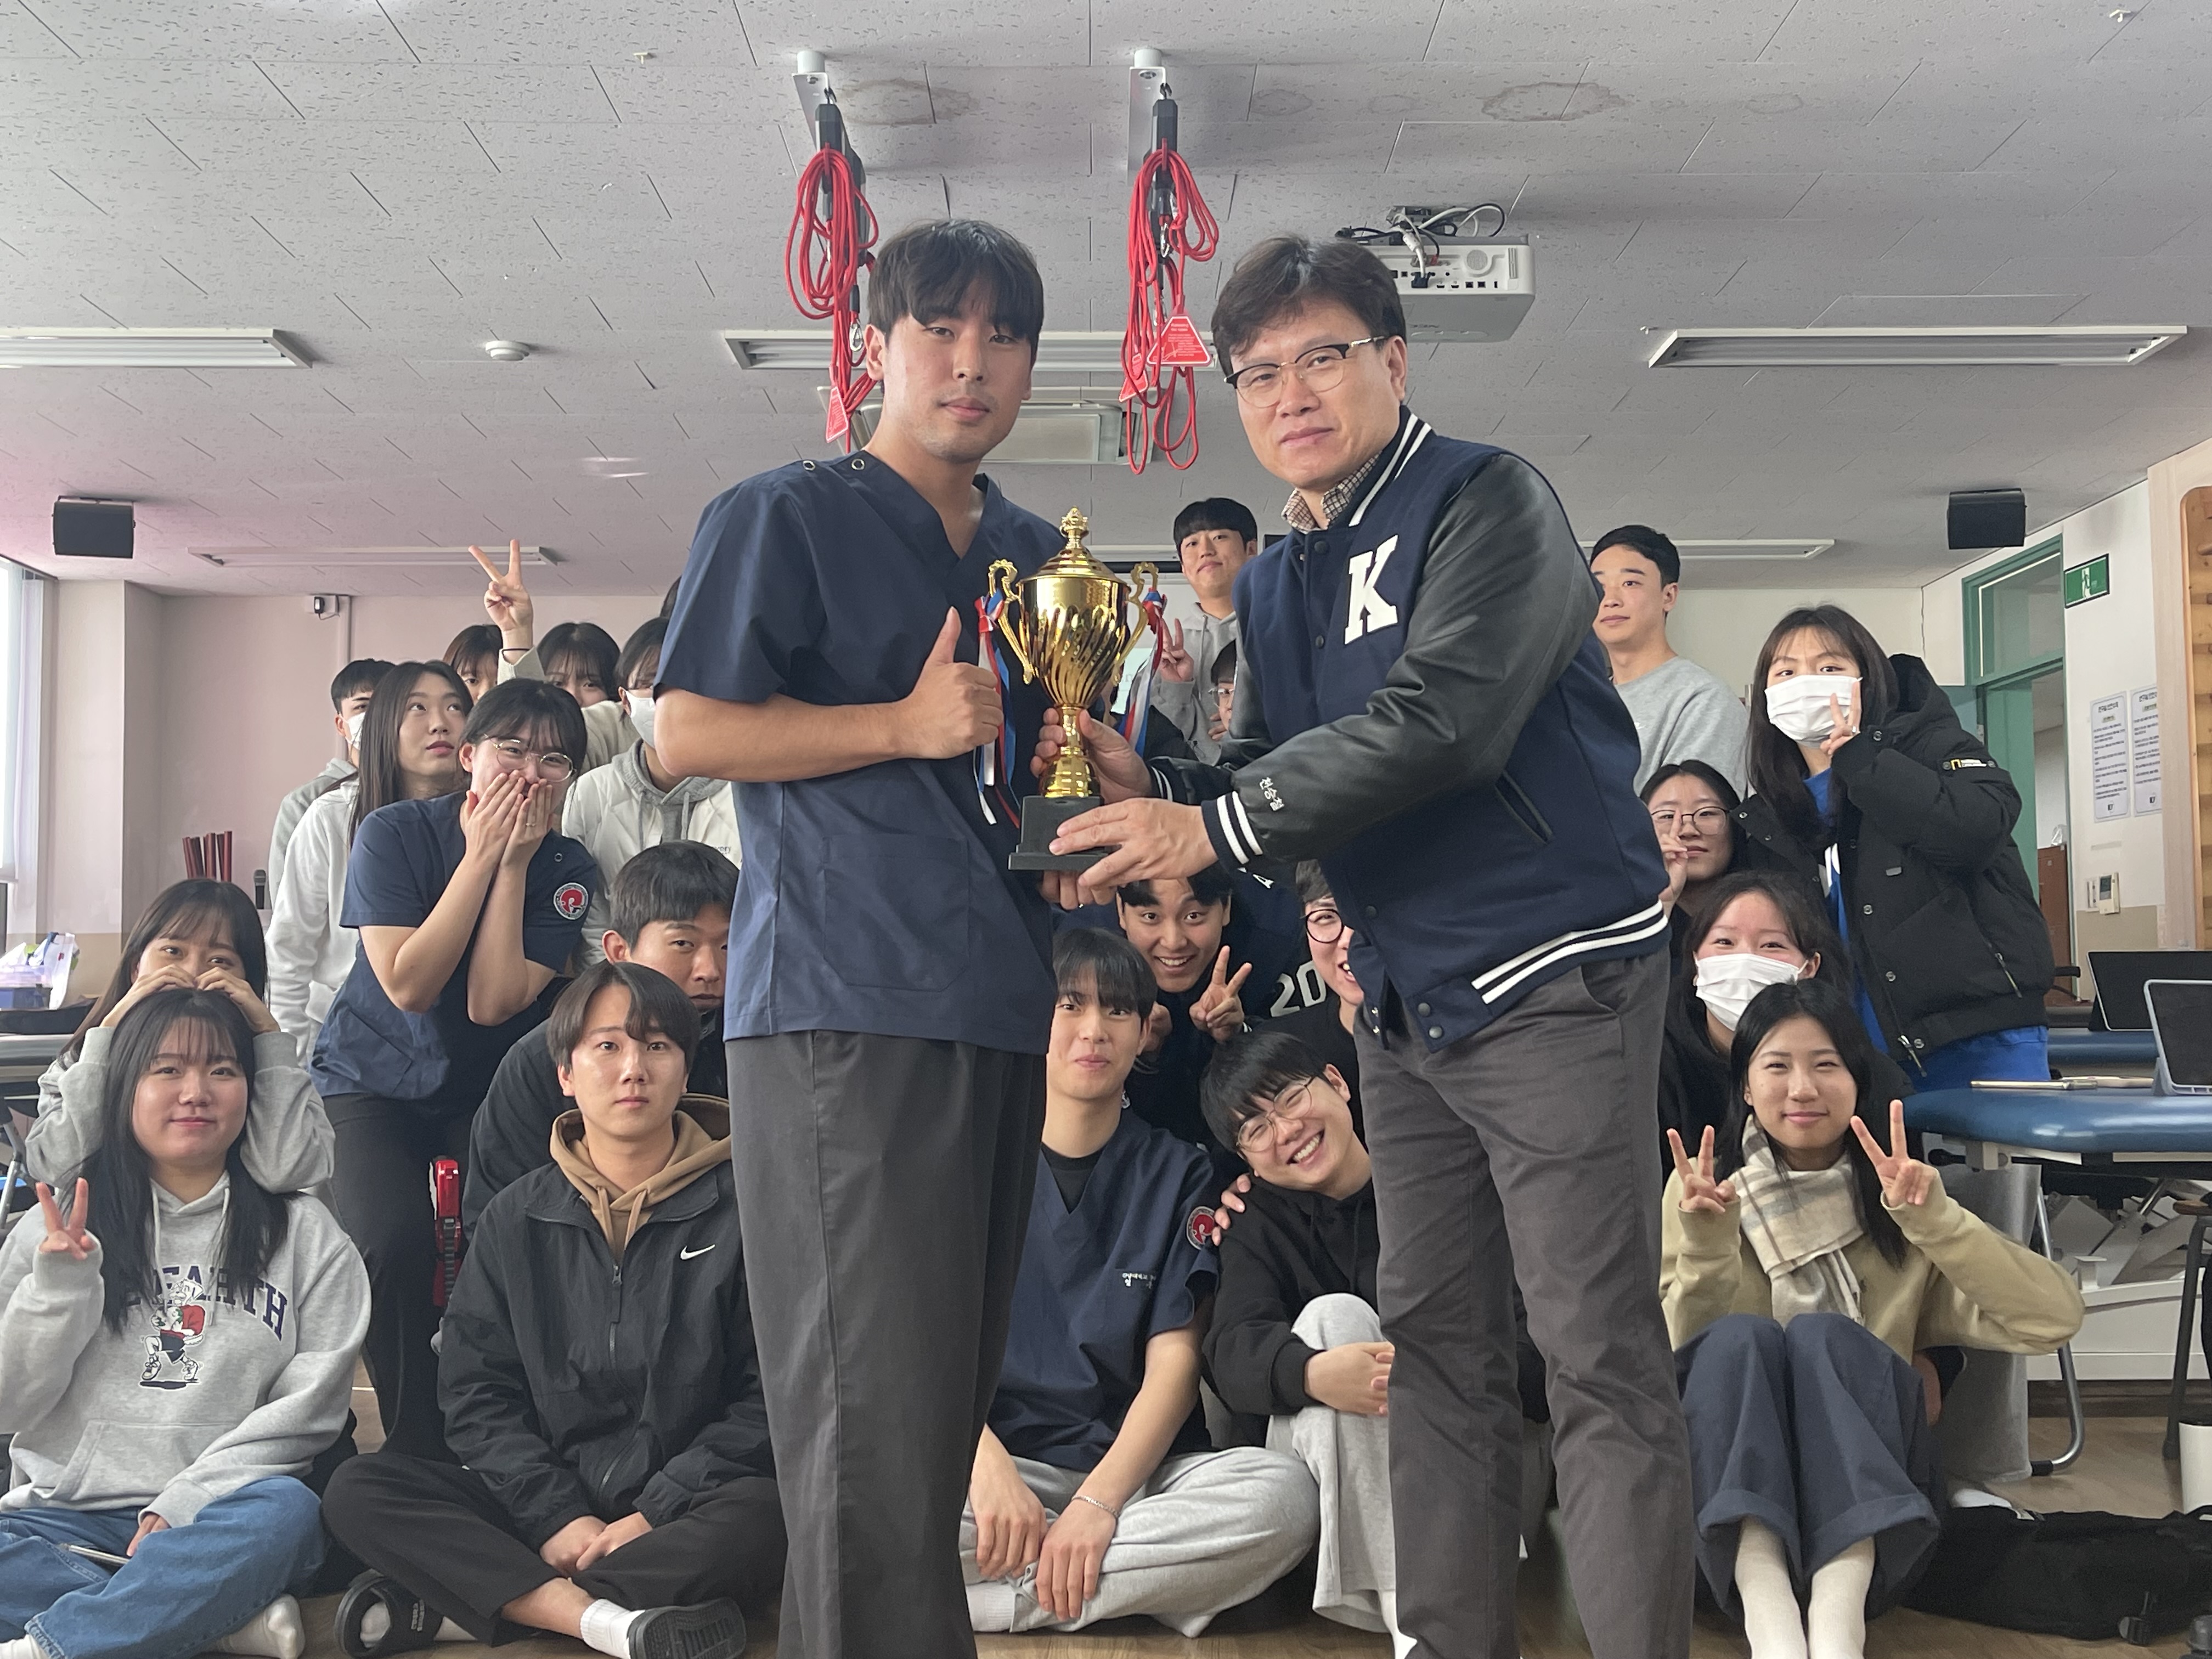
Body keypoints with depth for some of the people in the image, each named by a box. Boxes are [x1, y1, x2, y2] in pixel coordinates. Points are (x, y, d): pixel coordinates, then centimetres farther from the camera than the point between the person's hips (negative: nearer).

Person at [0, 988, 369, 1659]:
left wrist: (181, 1505, -12)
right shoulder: (59, 1228, 12)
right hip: (67, 1514, 1)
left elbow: (308, 1407, -2)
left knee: (284, 1512, -35)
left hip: (211, 1516, -1)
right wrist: (57, 1286, -8)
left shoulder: (302, 1234, 7)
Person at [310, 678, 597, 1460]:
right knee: (396, 1243, -26)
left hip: (488, 1090, 2)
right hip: (375, 1080, -1)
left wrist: (515, 863, -22)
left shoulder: (567, 870, -8)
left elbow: (494, 1002, -19)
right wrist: (481, 857, -22)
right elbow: (408, 985, -21)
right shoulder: (393, 833, -12)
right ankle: (414, 1448, -5)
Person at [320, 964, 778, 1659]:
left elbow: (770, 1393, -5)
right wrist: (554, 1517, -11)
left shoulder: (742, 1209, -1)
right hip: (542, 1506, 3)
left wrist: (656, 1513, -14)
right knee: (357, 1492, -17)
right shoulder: (517, 1220, 8)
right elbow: (476, 1394, 4)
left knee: (766, 1520, -35)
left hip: (688, 1510, -3)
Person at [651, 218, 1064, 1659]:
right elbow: (690, 733, -6)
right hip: (845, 999, -7)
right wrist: (906, 726, -13)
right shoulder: (785, 517, 1)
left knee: (952, 1391, 11)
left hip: (1000, 1002, 7)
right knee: (878, 1407, -9)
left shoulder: (1040, 556, 21)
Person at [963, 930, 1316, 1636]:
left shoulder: (1178, 1173, 7)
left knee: (1283, 1495, -30)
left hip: (1133, 1468, 2)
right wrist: (988, 1468, -22)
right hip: (997, 1454, -1)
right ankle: (1146, 1582, -19)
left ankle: (986, 1600, -22)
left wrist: (1098, 1503, -18)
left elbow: (1174, 1364, -2)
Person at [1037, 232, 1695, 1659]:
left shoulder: (1489, 505, -10)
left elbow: (1440, 724, -24)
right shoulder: (1276, 583, 14)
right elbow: (1260, 778, 12)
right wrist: (1150, 789, -9)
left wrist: (1218, 830, -22)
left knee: (1603, 1357, -5)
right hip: (1408, 999, 8)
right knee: (1438, 1347, 14)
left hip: (1553, 972, -8)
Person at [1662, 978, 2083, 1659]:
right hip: (1728, 1477, 0)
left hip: (1869, 1482, 0)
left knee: (1822, 1335, -26)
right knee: (1740, 1338, -27)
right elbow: (1682, 1358, -1)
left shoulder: (1898, 1197, 8)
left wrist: (1929, 1218, -17)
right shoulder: (1705, 1187, 8)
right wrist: (1704, 1247, -17)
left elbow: (2055, 1318, -6)